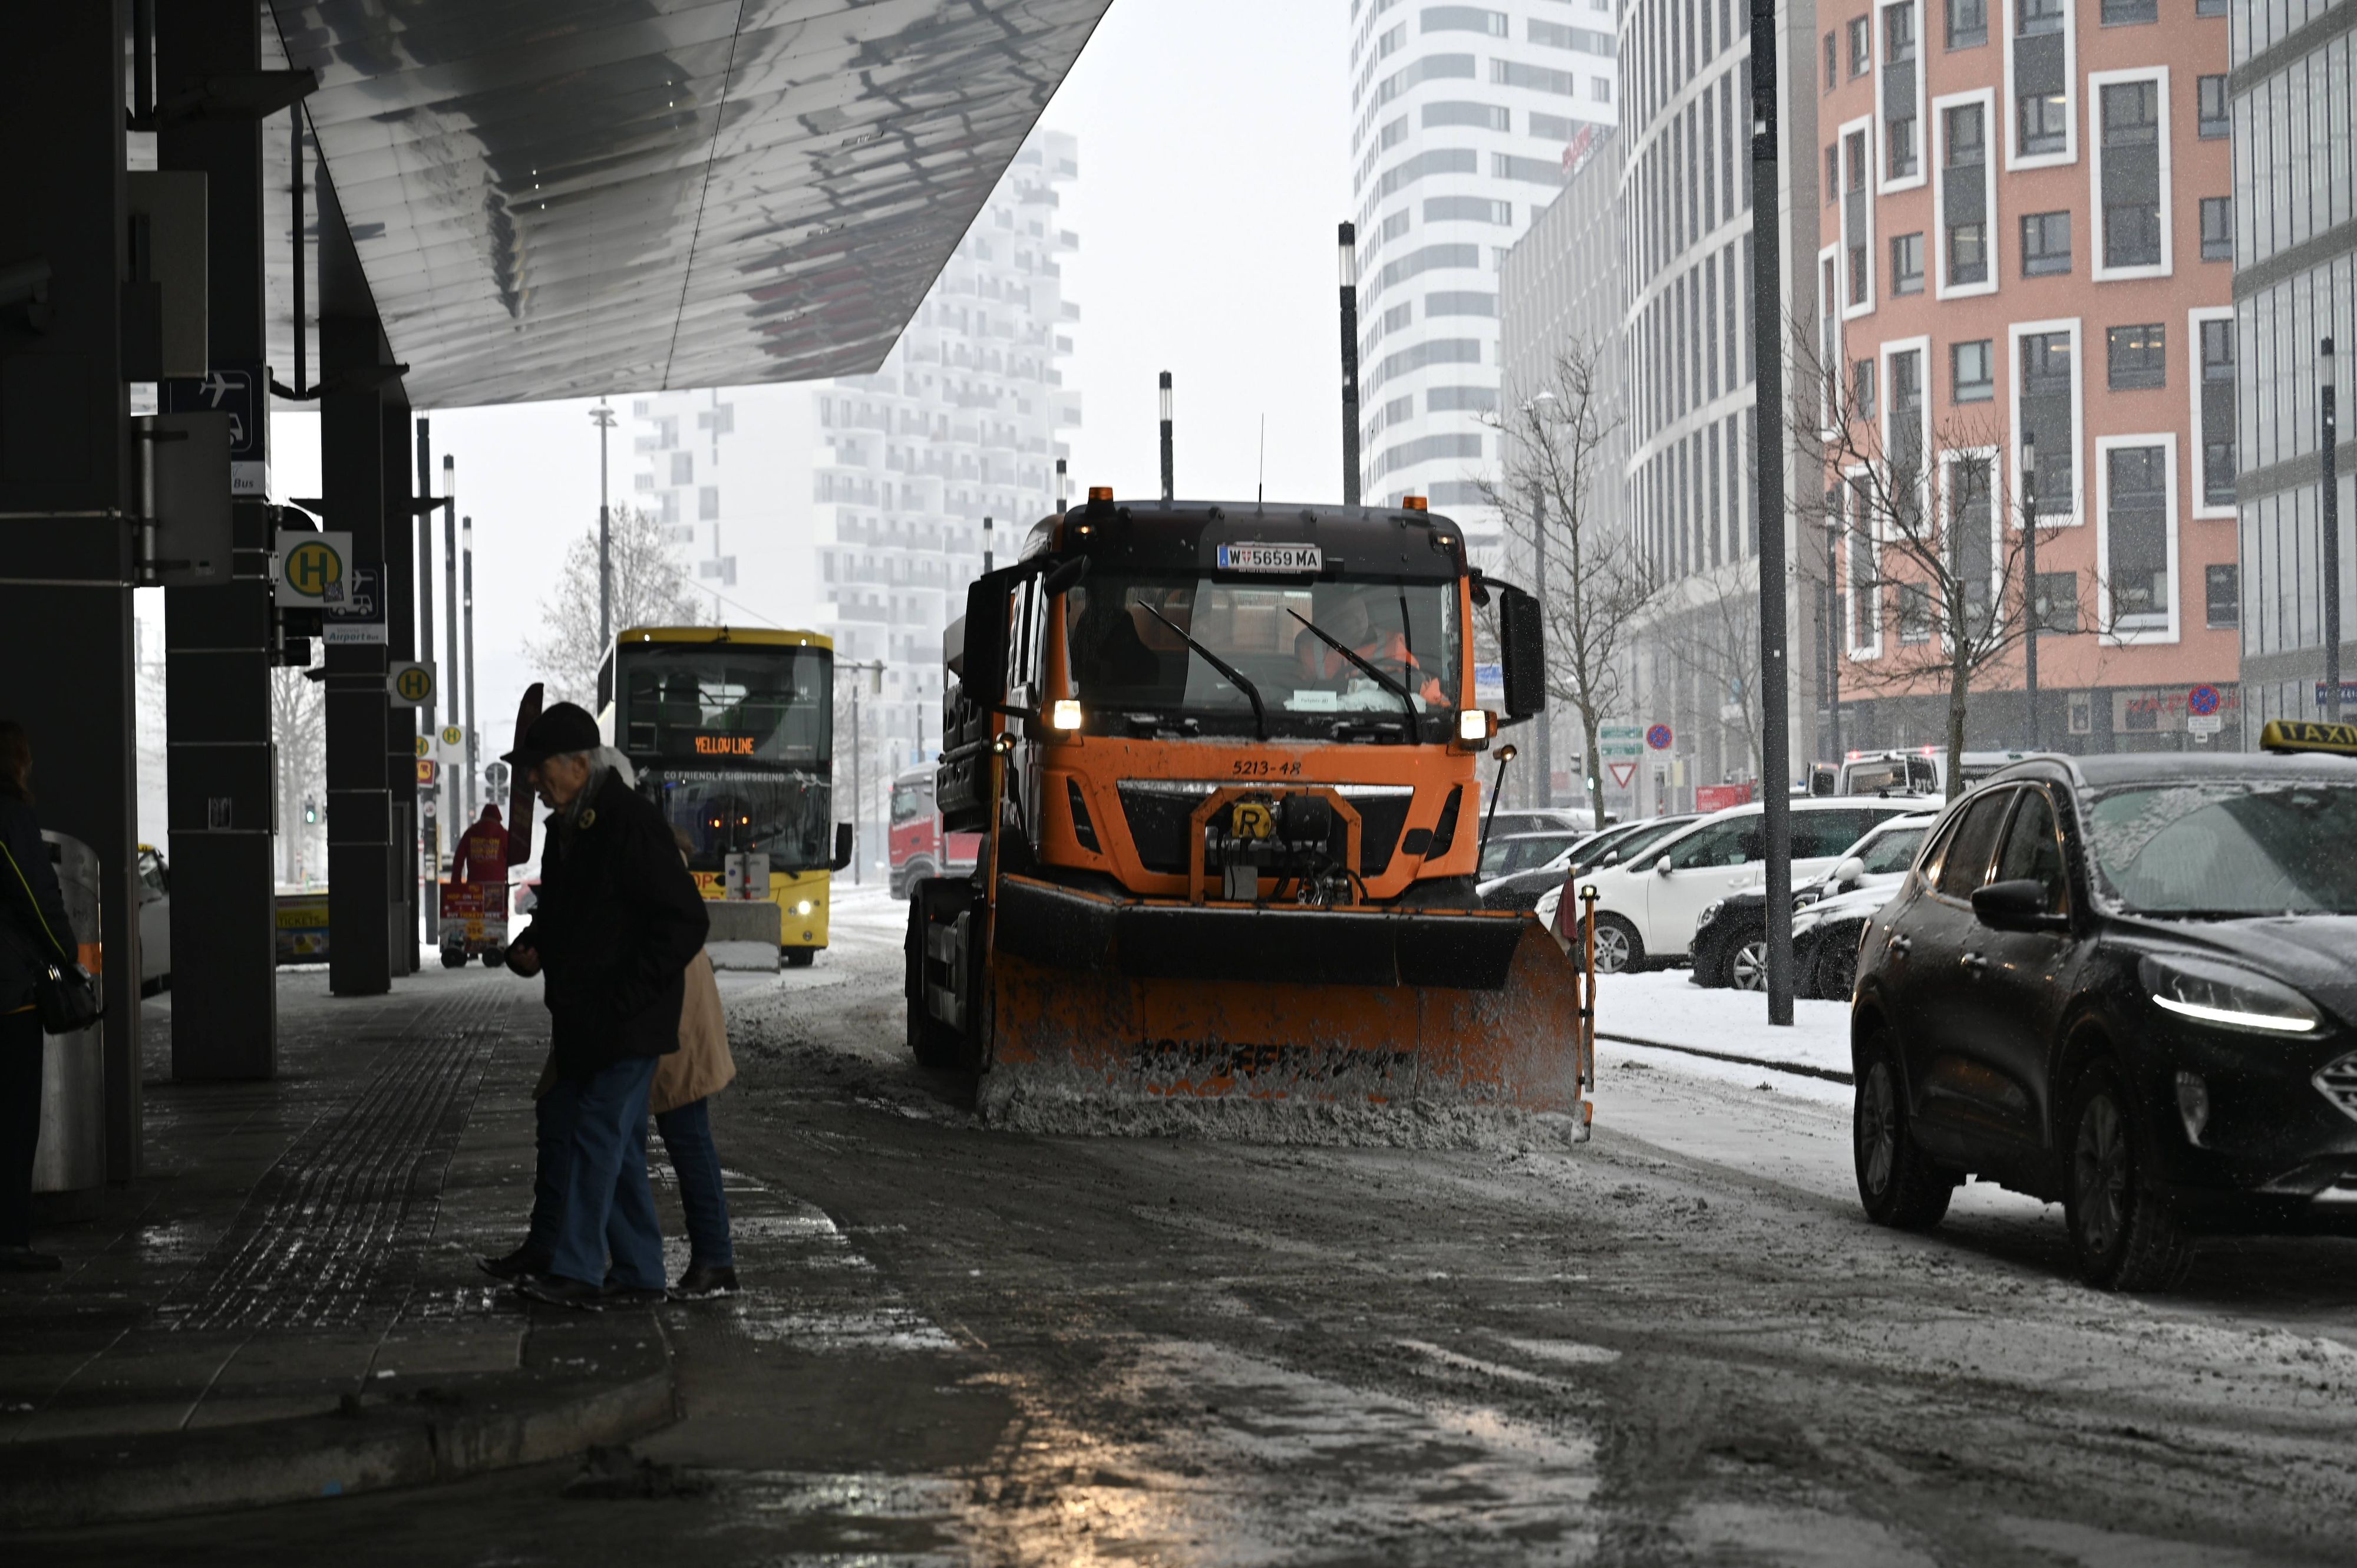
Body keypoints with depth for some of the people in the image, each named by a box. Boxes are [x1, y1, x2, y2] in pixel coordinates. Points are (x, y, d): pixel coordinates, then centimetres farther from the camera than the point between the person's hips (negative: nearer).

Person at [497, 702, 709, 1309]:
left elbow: (686, 920, -18)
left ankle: (576, 1269, -4)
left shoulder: (630, 823, -15)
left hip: (628, 1024, -9)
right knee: (618, 1145, 11)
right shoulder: (567, 828, 14)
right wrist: (530, 948, 6)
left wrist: (625, 1000, -20)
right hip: (581, 1021, 9)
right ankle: (638, 1274, 16)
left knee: (597, 1134, -8)